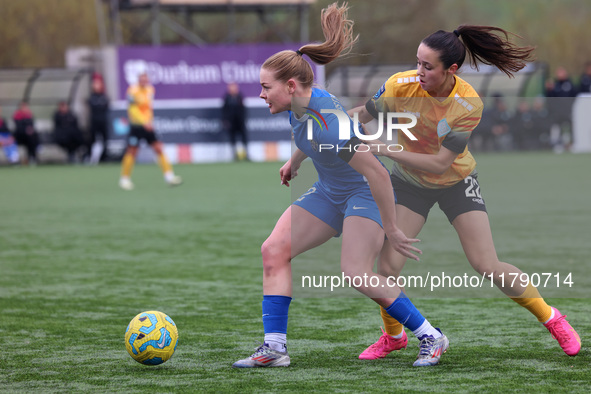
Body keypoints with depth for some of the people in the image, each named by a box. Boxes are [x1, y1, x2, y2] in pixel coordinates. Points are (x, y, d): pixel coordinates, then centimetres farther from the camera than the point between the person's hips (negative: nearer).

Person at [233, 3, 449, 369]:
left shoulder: (327, 122, -34)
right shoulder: (302, 104, -8)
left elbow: (377, 172, -31)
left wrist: (390, 228, -25)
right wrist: (295, 160, 28)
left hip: (367, 191, -9)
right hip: (330, 191, 9)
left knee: (356, 271, -22)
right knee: (274, 250, -4)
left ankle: (431, 337, -6)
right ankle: (275, 347, -4)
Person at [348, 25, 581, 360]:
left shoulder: (469, 105, -28)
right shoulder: (401, 86, -24)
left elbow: (439, 163, -29)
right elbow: (362, 115, -11)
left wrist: (386, 150, -34)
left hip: (456, 182, -2)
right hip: (409, 182, 2)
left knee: (487, 266, -7)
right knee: (389, 266, -9)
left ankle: (551, 318, 16)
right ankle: (393, 336, 19)